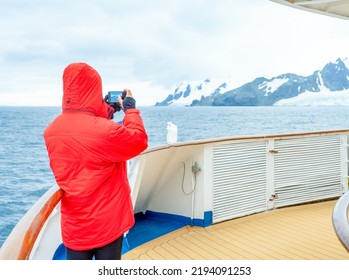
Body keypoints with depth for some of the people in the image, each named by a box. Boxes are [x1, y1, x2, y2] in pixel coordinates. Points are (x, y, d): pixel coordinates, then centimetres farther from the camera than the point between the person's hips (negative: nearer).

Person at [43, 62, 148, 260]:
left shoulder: (52, 131, -3)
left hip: (73, 224, 5)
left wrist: (104, 116, 12)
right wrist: (131, 109, 4)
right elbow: (139, 141, -8)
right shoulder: (104, 130, -24)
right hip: (107, 220, -5)